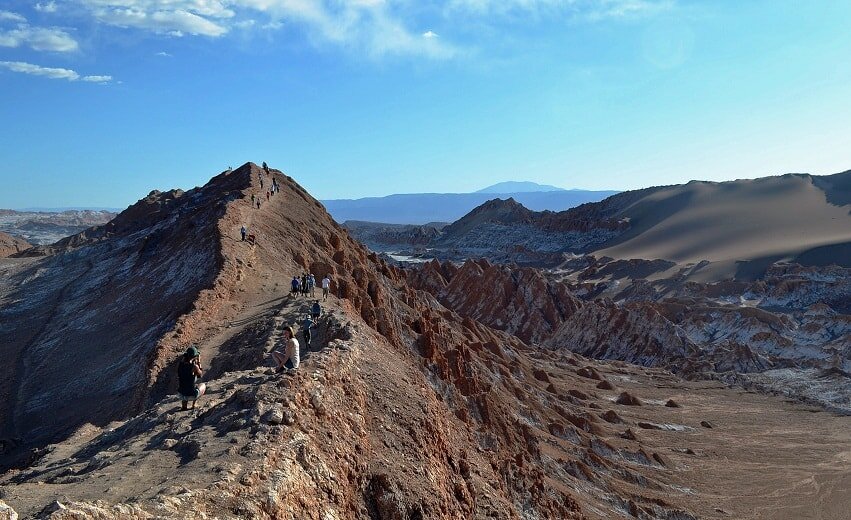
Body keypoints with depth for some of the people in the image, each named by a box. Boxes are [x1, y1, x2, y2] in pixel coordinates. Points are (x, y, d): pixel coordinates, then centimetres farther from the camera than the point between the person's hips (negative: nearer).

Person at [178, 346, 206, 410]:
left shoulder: (180, 364, -4)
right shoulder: (194, 366, -20)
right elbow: (200, 374, 1)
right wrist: (199, 362, 6)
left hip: (181, 394, 5)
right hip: (191, 395, -5)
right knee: (203, 385, 25)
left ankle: (184, 406, 30)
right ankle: (193, 405, 14)